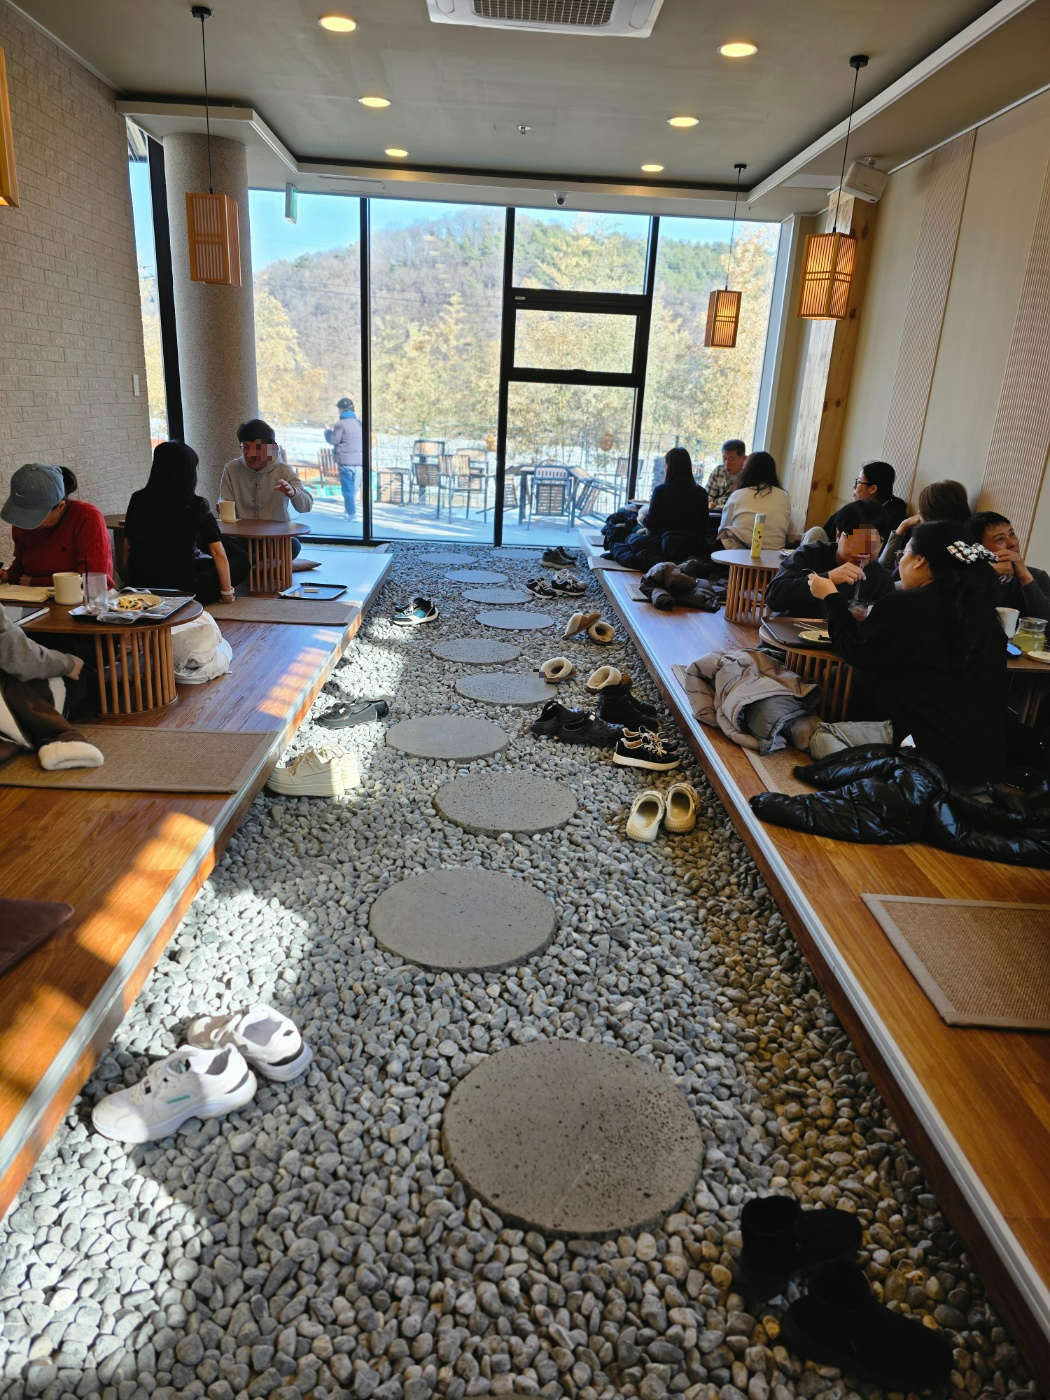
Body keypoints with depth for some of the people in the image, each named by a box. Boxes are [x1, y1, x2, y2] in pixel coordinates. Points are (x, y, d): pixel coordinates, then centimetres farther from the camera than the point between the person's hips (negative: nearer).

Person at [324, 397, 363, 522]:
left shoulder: (341, 423, -8)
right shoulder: (359, 423, 13)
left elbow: (333, 440, -4)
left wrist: (328, 431, 16)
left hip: (345, 460, -6)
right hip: (358, 460, 6)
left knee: (347, 488, -2)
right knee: (353, 488, 14)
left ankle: (351, 514, -5)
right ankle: (348, 511, 23)